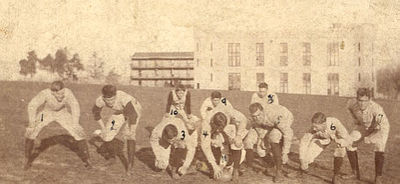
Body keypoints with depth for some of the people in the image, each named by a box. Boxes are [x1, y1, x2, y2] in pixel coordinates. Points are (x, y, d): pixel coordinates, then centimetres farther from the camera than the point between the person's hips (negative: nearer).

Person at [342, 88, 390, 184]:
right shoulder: (352, 103, -27)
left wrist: (361, 139, -29)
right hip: (363, 125, 5)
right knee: (349, 145, -1)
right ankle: (355, 173, 16)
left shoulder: (377, 109, -41)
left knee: (379, 149, -26)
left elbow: (374, 127, -30)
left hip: (380, 127, -5)